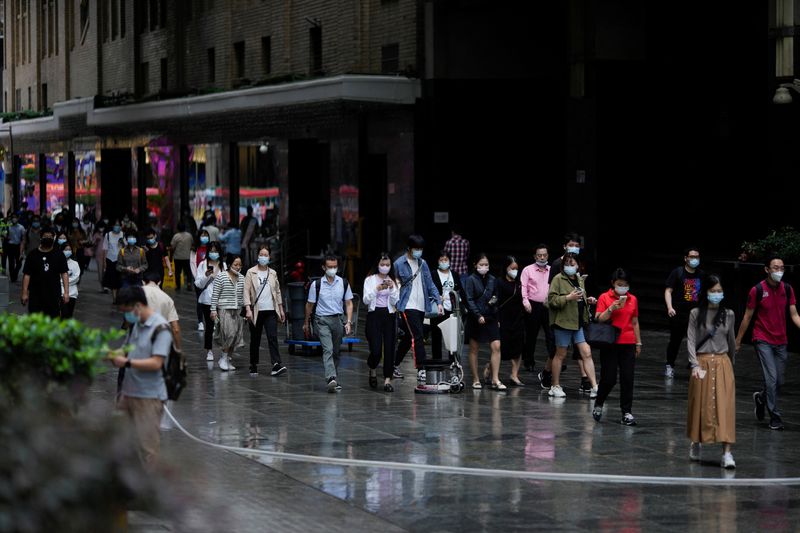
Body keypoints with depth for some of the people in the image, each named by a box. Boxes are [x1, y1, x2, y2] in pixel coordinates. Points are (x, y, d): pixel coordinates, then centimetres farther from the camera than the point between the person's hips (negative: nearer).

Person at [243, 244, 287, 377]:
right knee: (255, 340, 6)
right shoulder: (251, 273, 0)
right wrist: (248, 310, -15)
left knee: (272, 337, -12)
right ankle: (253, 366, 17)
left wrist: (281, 309, 16)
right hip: (256, 311, -2)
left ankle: (277, 364, -21)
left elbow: (277, 291, 18)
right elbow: (246, 291, -5)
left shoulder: (273, 273, 11)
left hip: (270, 311, 2)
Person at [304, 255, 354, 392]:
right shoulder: (316, 284, -2)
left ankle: (335, 380, 21)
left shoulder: (343, 283, 4)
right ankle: (331, 378, -31)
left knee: (336, 352, 10)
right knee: (328, 349, -18)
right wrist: (306, 323, 12)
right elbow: (309, 304, 7)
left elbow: (348, 303, 8)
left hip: (337, 319, 3)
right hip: (322, 320, -3)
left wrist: (349, 322, -2)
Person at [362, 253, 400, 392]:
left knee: (389, 348, -5)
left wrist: (392, 288, -12)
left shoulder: (394, 281, 11)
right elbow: (366, 300, -5)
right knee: (376, 349, -9)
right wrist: (377, 289, -18)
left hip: (389, 315, 2)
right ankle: (373, 370, 23)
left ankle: (387, 380, -2)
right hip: (374, 314, -2)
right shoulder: (370, 280, 4)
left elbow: (395, 302, 4)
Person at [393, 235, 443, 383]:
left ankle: (394, 365, 28)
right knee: (417, 337, -16)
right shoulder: (399, 264, -5)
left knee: (408, 338, 14)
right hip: (407, 306, -7)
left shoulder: (423, 264, 13)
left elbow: (430, 284, 15)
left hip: (421, 307, 7)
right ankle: (421, 371, -18)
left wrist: (438, 302, 5)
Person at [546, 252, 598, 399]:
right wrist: (568, 298, -25)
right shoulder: (558, 279, -8)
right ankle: (556, 386, 16)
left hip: (579, 323, 6)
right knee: (561, 354, 4)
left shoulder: (579, 280, 15)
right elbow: (551, 299, -15)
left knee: (587, 353, -1)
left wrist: (587, 301, 10)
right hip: (563, 322, -6)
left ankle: (594, 387, -3)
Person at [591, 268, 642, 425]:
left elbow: (635, 323, 16)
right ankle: (598, 405, 22)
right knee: (609, 379, -3)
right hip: (610, 344, -3)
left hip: (628, 345, 3)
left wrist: (638, 343, 15)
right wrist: (611, 309, -19)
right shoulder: (605, 297, -1)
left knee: (627, 379, 0)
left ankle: (626, 413, 4)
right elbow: (598, 320, -6)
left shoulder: (633, 299, 9)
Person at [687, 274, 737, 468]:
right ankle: (696, 443, 31)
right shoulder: (696, 314, -1)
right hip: (702, 363, -1)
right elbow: (691, 341, -5)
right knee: (700, 406, 7)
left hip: (723, 364, 1)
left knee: (724, 407, -7)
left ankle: (727, 452, -11)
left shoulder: (728, 315, 4)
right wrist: (695, 365, -15)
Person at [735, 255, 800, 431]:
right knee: (771, 378, -12)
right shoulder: (757, 290, -10)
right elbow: (748, 317, -2)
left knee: (780, 381, 10)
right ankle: (775, 418, -4)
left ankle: (760, 398, 39)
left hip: (781, 342, 5)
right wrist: (738, 340, 3)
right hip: (763, 341, -5)